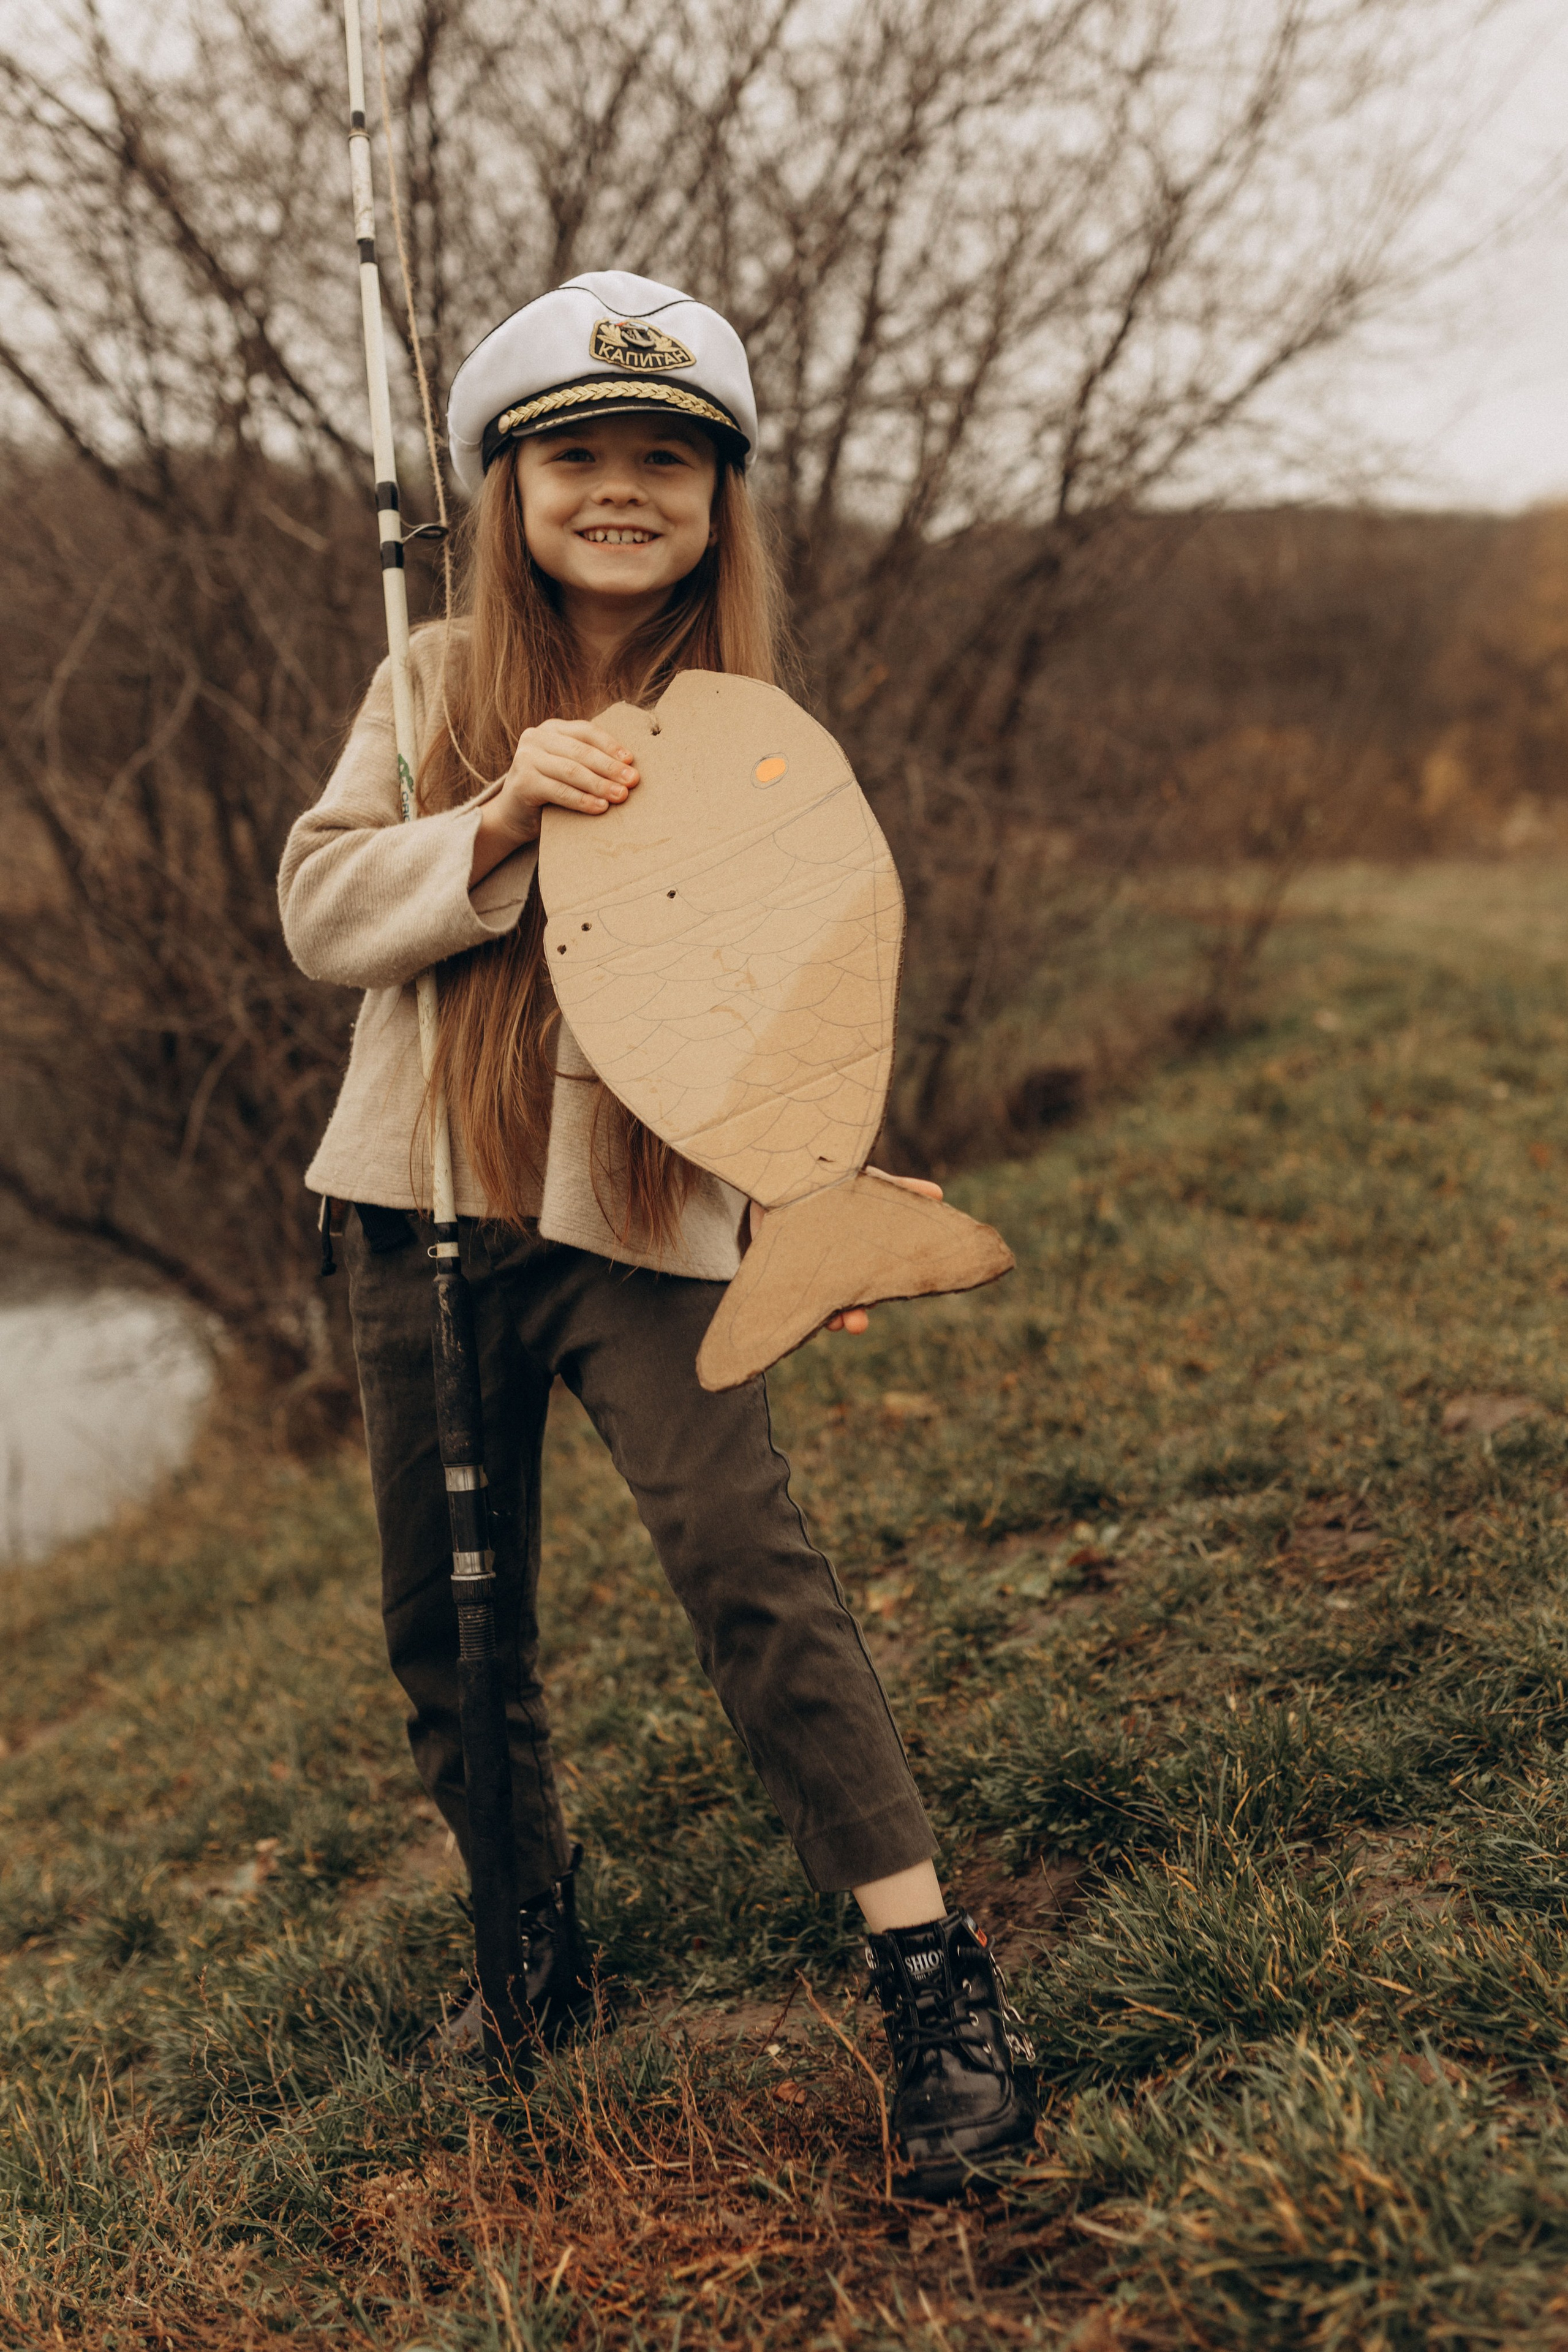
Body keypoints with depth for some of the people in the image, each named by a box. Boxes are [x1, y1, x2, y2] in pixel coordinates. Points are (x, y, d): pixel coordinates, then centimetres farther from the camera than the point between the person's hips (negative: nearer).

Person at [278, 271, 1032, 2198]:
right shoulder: (439, 684, 4)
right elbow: (319, 914, -4)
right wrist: (497, 821, -21)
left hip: (646, 1218, -3)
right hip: (427, 1203, 3)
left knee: (749, 1563, -18)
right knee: (449, 1615, 10)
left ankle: (935, 1982, -10)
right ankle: (535, 1941, 31)